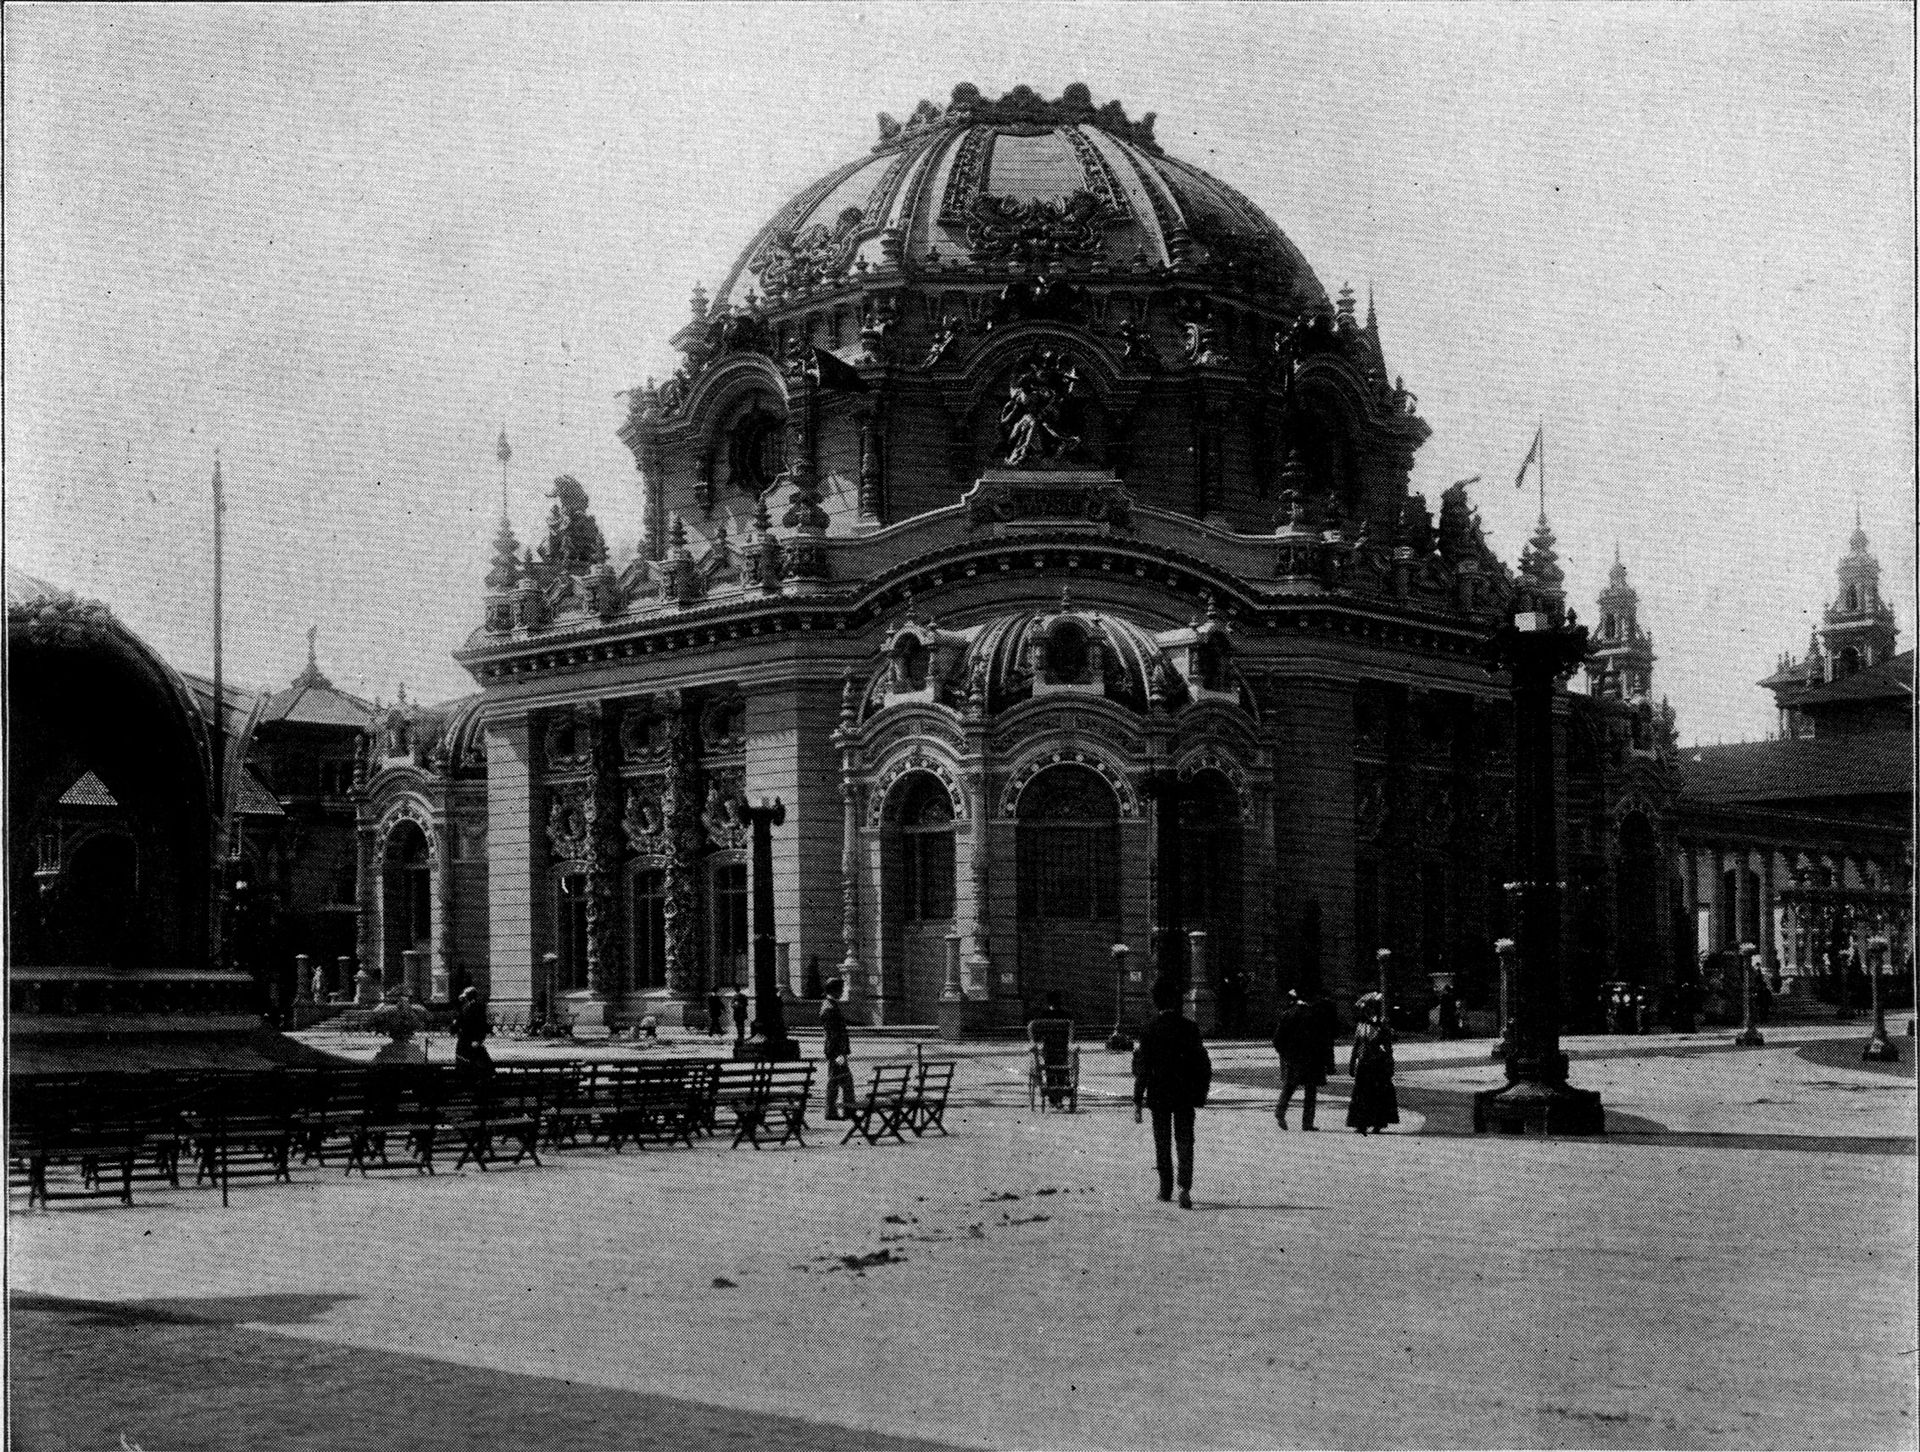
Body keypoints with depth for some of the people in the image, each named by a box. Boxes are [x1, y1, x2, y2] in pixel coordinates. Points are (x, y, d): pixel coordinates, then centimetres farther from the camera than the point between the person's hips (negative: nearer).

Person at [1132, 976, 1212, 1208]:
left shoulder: (1151, 1029, -9)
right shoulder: (1190, 1027, -4)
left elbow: (1142, 1068, -9)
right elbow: (1203, 1064, 1)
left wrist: (1137, 1102, -5)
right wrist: (1201, 1094, 12)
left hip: (1159, 1095, -1)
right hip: (1185, 1096, 1)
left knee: (1162, 1142, 13)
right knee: (1185, 1141, 3)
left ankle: (1166, 1188, 20)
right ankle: (1185, 1187, -13)